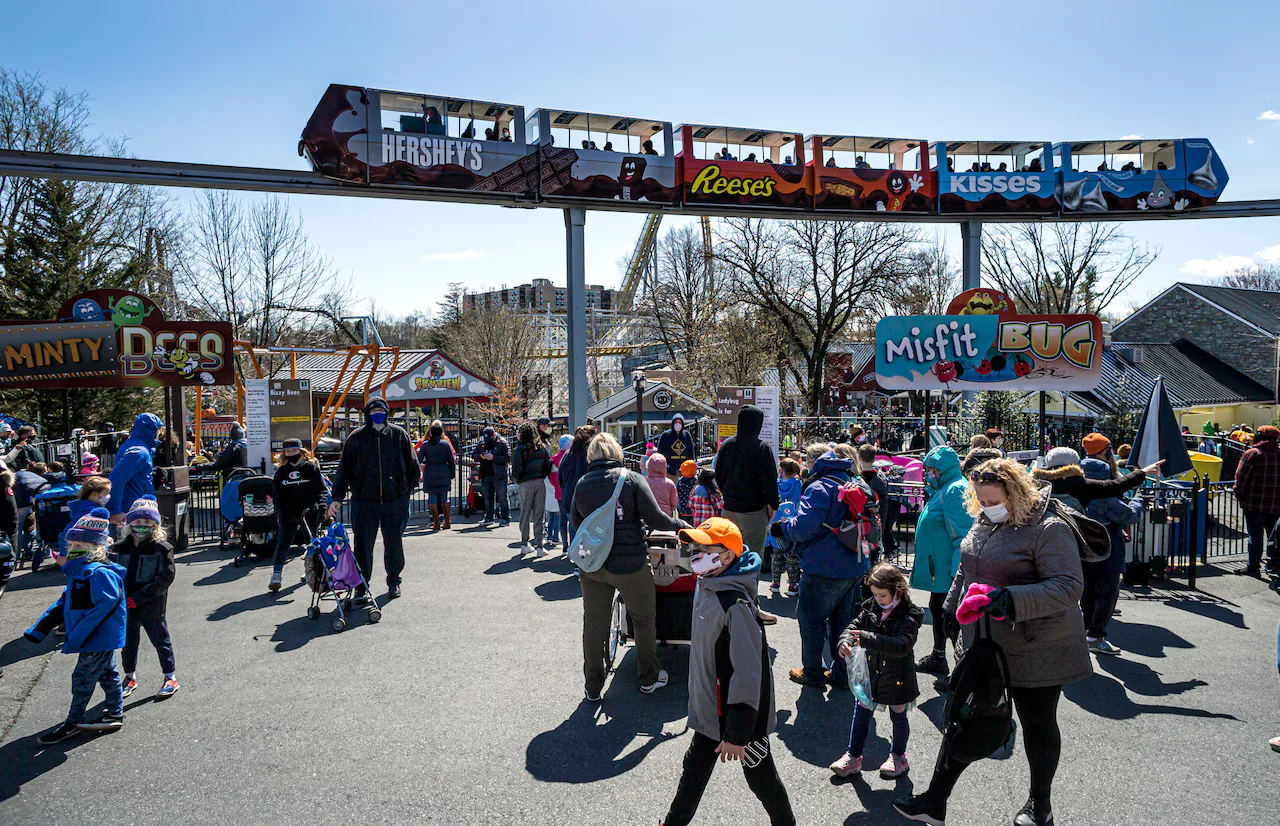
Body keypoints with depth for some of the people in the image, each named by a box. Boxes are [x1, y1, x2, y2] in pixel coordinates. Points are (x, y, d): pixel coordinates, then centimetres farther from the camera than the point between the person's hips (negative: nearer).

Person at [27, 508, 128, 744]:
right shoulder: (79, 571, 8)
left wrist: (77, 636, -26)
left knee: (82, 679, 2)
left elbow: (105, 605, -30)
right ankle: (115, 715, 31)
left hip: (99, 638, -10)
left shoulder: (98, 572, -24)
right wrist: (39, 628, 11)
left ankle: (72, 723, 16)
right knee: (107, 674, 19)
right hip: (102, 638, 10)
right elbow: (64, 601, 15)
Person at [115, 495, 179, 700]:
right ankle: (130, 678, 35)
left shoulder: (162, 548, -10)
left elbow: (166, 577, -16)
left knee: (161, 641, 7)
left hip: (152, 606, -4)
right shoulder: (120, 548, 3)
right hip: (126, 607, 4)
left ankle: (171, 677, 20)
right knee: (128, 642, 17)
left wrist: (139, 597, -20)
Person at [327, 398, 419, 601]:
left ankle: (393, 581, 29)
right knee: (363, 546, -3)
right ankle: (362, 588, 7)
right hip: (364, 502, 0)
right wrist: (337, 498, -1)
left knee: (394, 544, 10)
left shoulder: (399, 435, 3)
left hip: (395, 501, 1)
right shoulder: (356, 438, 2)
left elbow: (412, 466, 11)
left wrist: (408, 488, 6)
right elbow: (344, 469, 4)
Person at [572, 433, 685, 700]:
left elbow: (575, 521, 12)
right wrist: (680, 525, 2)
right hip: (629, 565, -3)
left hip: (591, 566, 3)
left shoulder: (582, 483, 1)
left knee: (594, 623, 12)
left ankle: (593, 688, 22)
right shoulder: (631, 479, -10)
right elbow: (653, 517, -14)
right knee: (644, 620, 16)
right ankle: (649, 678, 30)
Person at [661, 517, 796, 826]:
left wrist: (737, 734, -22)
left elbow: (748, 673, -28)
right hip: (710, 708, 8)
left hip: (740, 713, -8)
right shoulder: (705, 585, -2)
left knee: (760, 776, 12)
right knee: (696, 766, 23)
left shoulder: (736, 606, -30)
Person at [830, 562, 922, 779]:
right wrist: (845, 641, -23)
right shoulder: (870, 608, -4)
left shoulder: (908, 617, -21)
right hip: (870, 673, 4)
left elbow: (902, 645, -33)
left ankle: (898, 757, 36)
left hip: (897, 678, -4)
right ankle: (853, 757, 23)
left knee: (898, 717, 15)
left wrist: (867, 639, -42)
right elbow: (854, 626, 1)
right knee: (861, 713, 10)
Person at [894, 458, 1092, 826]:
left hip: (1035, 651, -7)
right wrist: (952, 609, 22)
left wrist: (1013, 598, -37)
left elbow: (1069, 586, -26)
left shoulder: (1049, 530, -18)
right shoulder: (984, 524, 6)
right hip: (983, 645, 7)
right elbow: (965, 571, 21)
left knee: (1038, 725, 13)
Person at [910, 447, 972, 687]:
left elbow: (962, 532, -25)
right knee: (938, 609, 22)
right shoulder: (942, 490, 14)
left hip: (950, 568, -11)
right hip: (940, 565, 12)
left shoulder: (954, 490, -19)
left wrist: (958, 568, -26)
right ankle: (937, 658, 38)